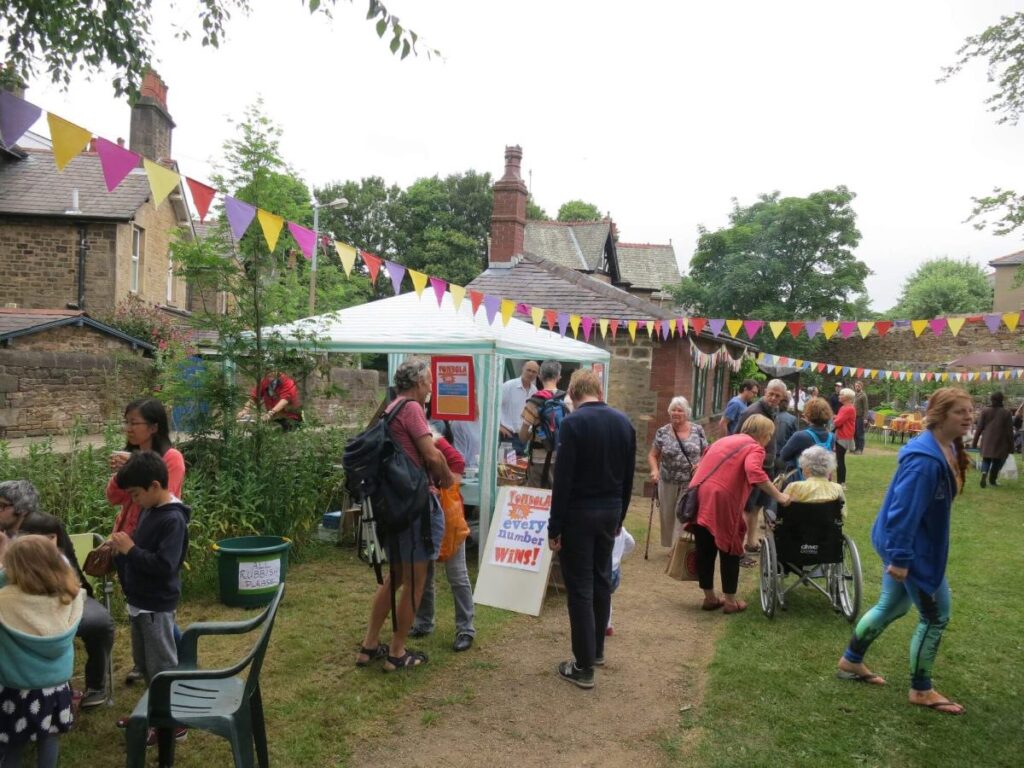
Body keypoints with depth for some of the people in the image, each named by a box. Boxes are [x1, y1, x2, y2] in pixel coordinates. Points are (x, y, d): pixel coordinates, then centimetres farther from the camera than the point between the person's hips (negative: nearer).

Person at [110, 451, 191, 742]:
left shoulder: (173, 519, -23)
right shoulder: (150, 509, 5)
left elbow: (164, 565, -29)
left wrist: (130, 549, -23)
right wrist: (122, 547, -2)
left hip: (157, 605, -9)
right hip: (139, 601, 9)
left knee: (162, 665, 3)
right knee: (143, 663, 21)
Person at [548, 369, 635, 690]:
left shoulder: (573, 423, -16)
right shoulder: (624, 422, 3)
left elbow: (563, 479, -17)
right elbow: (628, 477, 8)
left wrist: (554, 528, -11)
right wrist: (619, 517, 18)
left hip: (578, 514, -6)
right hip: (610, 512, 6)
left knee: (580, 588, 1)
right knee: (601, 580, 19)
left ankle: (584, 666, 7)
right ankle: (596, 650, 34)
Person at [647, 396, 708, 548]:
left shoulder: (697, 430, -2)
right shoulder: (662, 432, -2)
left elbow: (707, 453, 5)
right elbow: (652, 455, 1)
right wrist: (654, 470, -17)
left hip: (692, 483, -1)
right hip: (668, 483, 1)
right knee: (668, 516, 12)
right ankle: (672, 545, 31)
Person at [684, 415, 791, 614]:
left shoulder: (724, 440, 25)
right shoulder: (754, 448, 2)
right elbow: (753, 471, -18)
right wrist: (778, 496, -15)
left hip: (698, 495, 7)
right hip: (721, 500, -7)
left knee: (705, 551, 15)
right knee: (729, 550, 10)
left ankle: (709, 598, 27)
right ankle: (730, 601, 18)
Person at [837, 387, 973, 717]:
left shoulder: (950, 449, 5)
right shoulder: (924, 458, -27)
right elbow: (904, 508, -28)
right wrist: (900, 557, -26)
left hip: (921, 543, 10)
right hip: (911, 547, -10)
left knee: (891, 606, 20)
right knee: (936, 615, 3)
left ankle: (850, 661, 36)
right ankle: (921, 690, 20)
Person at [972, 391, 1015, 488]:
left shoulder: (985, 411, -2)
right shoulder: (1006, 413, -5)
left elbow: (979, 428, 0)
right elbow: (1010, 431, -4)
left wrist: (974, 442, 7)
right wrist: (1011, 446, 2)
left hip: (987, 442, 1)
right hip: (1000, 443, -1)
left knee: (986, 460, 11)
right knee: (997, 461, 13)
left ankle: (984, 472, -17)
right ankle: (992, 480, 15)